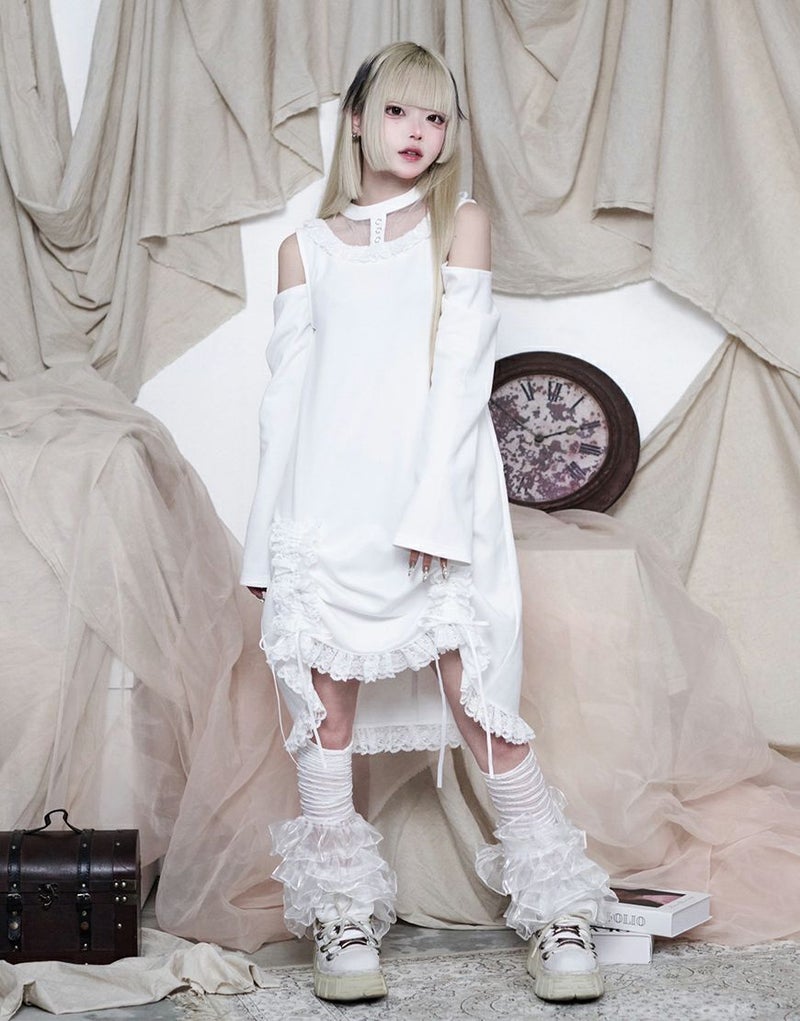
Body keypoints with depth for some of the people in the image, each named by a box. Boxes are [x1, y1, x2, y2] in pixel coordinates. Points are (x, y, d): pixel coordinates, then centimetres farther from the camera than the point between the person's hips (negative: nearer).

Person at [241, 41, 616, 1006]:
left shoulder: (461, 225, 8)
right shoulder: (305, 248, 14)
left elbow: (460, 374, -2)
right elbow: (285, 395, 11)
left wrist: (433, 511, -12)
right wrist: (269, 544, 6)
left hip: (434, 500, -2)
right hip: (327, 505, 2)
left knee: (476, 695, -7)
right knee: (325, 701, 1)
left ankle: (555, 912, 2)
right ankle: (343, 916, 13)